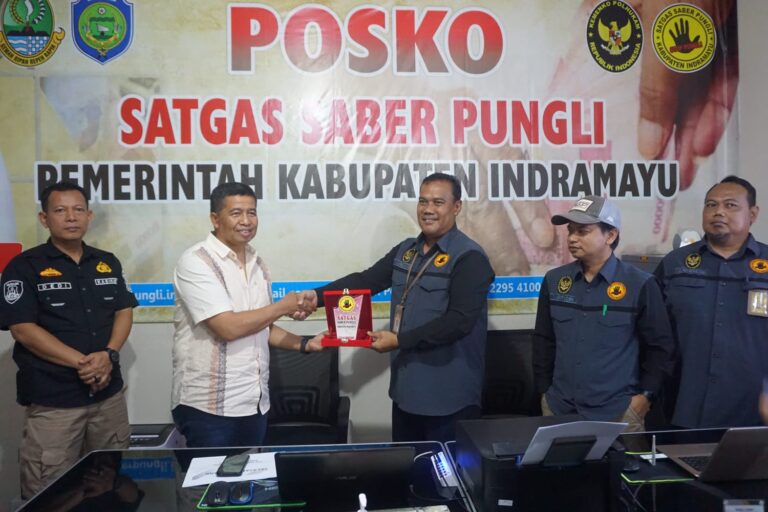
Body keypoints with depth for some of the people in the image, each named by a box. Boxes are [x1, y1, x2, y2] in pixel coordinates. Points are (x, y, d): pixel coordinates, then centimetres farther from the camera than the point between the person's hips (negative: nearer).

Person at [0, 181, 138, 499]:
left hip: (109, 393, 4)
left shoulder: (107, 263, 10)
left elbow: (124, 312, 9)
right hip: (52, 399, -4)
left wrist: (109, 355, -11)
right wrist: (81, 362, -18)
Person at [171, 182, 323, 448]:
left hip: (254, 403, 7)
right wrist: (282, 307, -11)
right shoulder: (196, 261, -13)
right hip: (208, 406, -7)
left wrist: (304, 344, 3)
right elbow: (228, 327, -23)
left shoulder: (257, 264, 10)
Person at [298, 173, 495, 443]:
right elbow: (366, 280, 7)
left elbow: (460, 320, -22)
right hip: (405, 389, 8)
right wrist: (318, 295, -7)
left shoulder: (469, 258, -14)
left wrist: (399, 340, -23)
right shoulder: (405, 250, 11)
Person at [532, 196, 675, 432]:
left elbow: (660, 346, -3)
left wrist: (645, 396, -6)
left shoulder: (639, 284, -7)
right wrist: (544, 390, 8)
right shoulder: (554, 281, 4)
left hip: (618, 412, -3)